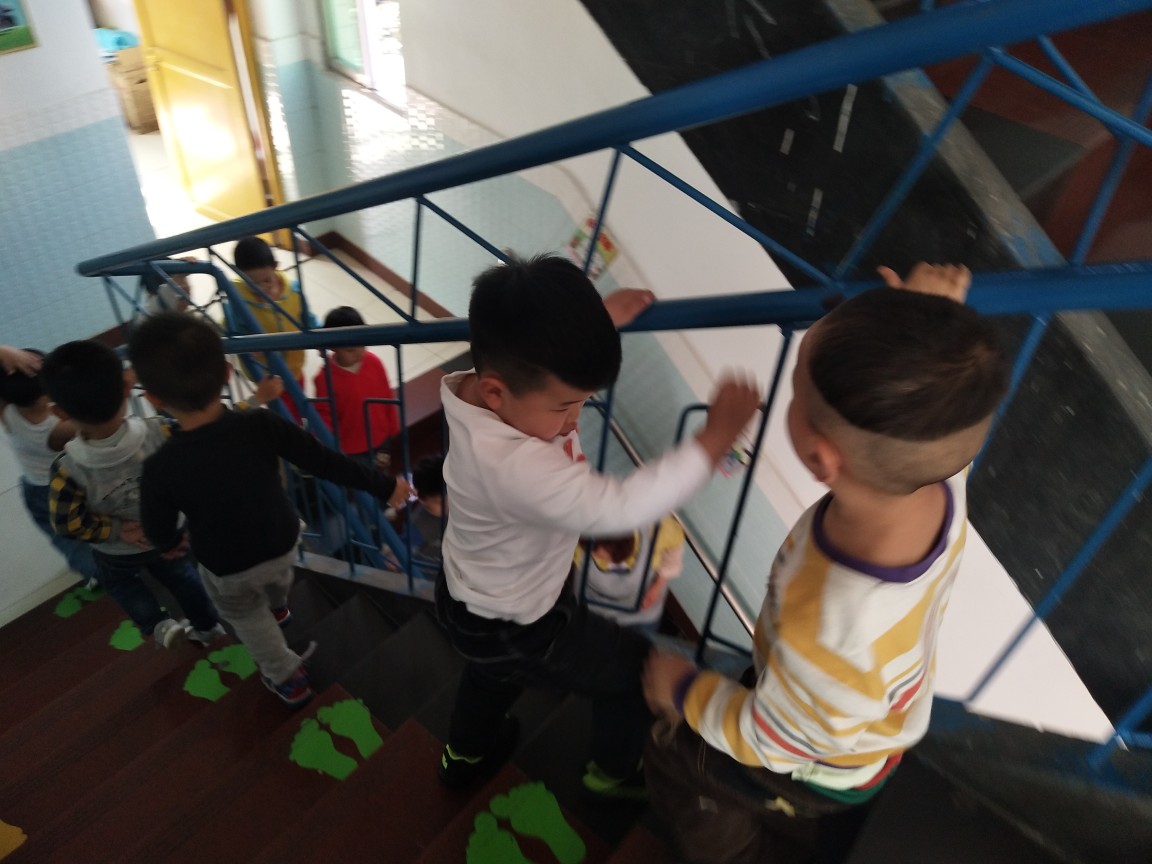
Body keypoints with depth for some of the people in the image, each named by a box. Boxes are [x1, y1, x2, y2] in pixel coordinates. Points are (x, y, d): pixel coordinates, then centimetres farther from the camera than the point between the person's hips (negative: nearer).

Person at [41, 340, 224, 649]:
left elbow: (68, 525, -24)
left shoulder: (68, 470, -36)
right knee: (180, 573, 32)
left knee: (117, 580, 34)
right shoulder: (160, 433, -34)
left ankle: (158, 625, 25)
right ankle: (207, 625, 49)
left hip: (117, 553, -1)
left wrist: (116, 531, -14)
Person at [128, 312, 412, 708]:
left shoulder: (161, 469, -33)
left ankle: (288, 679, 48)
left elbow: (159, 534, -15)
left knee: (248, 617, 30)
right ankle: (277, 608, 71)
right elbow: (326, 463, -21)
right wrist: (384, 486, -7)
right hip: (283, 542, 3)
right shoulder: (262, 426, -31)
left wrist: (174, 541, 10)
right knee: (276, 578, 38)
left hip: (228, 568, -2)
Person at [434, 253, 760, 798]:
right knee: (637, 671, 15)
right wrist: (716, 437, -40)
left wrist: (604, 318, -9)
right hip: (514, 630, -8)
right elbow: (619, 507, -46)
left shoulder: (505, 383, -20)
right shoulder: (517, 466, -46)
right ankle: (614, 773, 43)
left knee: (494, 673, 39)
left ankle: (465, 755, 68)